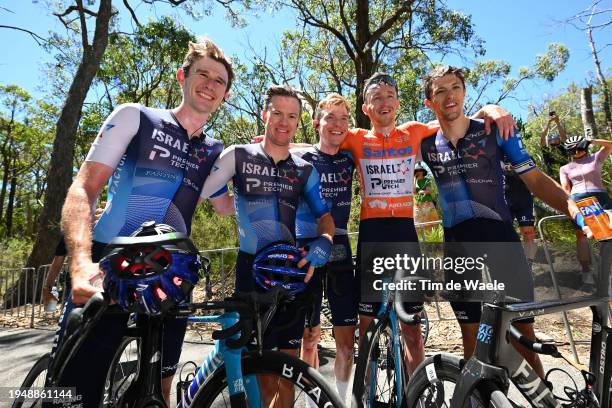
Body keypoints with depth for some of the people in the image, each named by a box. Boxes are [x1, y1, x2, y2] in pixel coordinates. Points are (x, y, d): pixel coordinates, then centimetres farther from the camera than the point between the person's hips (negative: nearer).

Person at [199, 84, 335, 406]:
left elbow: (324, 215, 8)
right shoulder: (238, 156, 1)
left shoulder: (305, 170, 9)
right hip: (252, 268, -2)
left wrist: (323, 242, -13)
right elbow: (196, 192, -6)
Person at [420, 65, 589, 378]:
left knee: (523, 329, 1)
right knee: (471, 333, 10)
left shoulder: (496, 131, 0)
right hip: (458, 246, 1)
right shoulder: (426, 145, 3)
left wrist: (575, 210, -15)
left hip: (500, 238, -1)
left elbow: (535, 179, -2)